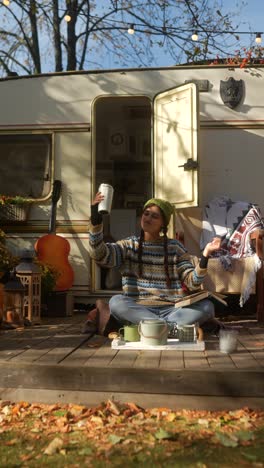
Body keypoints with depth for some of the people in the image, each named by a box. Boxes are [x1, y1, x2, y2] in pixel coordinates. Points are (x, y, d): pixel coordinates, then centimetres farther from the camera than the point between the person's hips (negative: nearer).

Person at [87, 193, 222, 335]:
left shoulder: (175, 247, 10)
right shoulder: (129, 245, 9)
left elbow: (192, 283, 2)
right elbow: (98, 254, -8)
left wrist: (204, 257, -14)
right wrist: (95, 218, -19)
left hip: (172, 310, 1)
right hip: (138, 309, 0)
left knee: (206, 306, -23)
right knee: (116, 302, -31)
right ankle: (173, 327, -32)